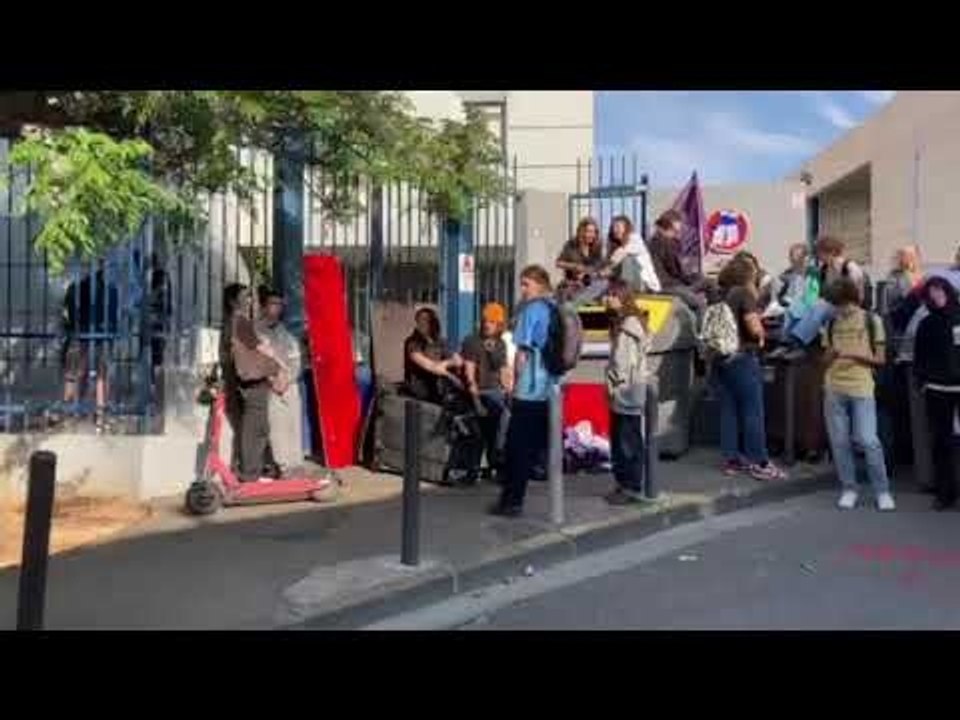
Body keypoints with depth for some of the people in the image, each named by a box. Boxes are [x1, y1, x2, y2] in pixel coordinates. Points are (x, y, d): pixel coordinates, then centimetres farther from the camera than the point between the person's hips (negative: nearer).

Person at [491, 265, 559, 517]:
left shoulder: (531, 310, -9)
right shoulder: (556, 310, 11)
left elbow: (522, 353, -12)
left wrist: (515, 383, -3)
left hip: (529, 389, -7)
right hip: (552, 389, 7)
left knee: (518, 446, -1)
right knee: (539, 443, 14)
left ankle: (512, 501, 2)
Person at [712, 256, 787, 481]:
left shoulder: (719, 296, 9)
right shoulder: (744, 293, -9)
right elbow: (754, 328, -16)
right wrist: (761, 335, 4)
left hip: (719, 359, 7)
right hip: (742, 358, -6)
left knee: (728, 410, 11)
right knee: (752, 412, 1)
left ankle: (732, 459, 17)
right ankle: (759, 463, 6)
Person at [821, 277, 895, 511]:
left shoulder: (871, 320, 2)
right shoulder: (831, 323, 10)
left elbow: (880, 359, 0)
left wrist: (855, 354, -16)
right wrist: (832, 355, -10)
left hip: (862, 389, -3)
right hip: (834, 390, 3)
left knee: (869, 441, -7)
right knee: (839, 442, 4)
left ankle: (882, 491, 8)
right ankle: (849, 489, 16)